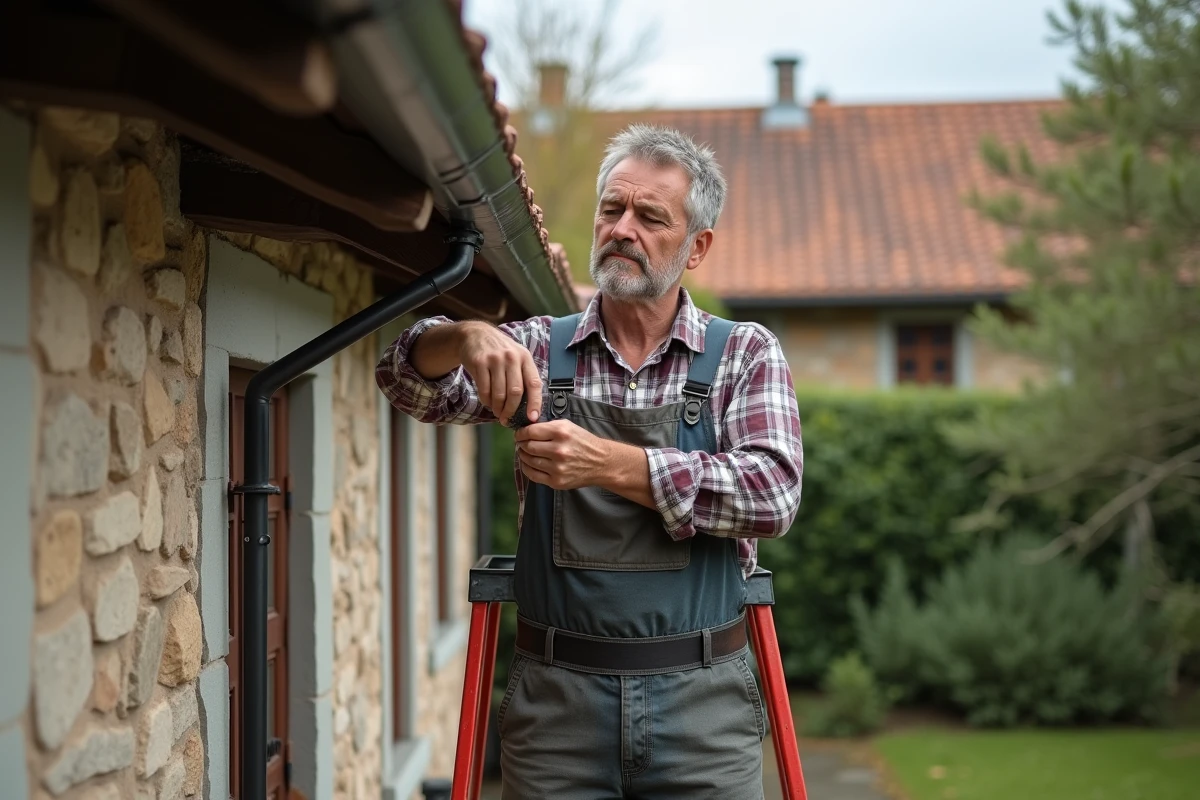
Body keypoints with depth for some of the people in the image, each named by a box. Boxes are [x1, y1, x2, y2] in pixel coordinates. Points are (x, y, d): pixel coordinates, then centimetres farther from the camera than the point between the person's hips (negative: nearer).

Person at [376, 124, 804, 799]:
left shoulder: (745, 354, 2)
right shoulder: (539, 350, 7)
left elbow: (774, 491, -12)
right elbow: (413, 381, -6)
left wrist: (609, 464, -21)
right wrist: (467, 337, -28)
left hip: (701, 700, -1)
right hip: (556, 700, 1)